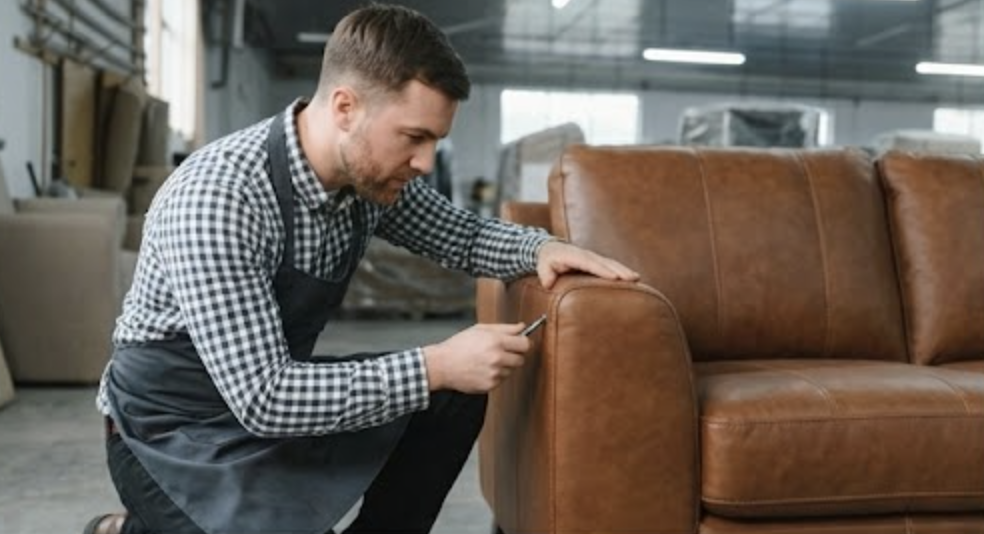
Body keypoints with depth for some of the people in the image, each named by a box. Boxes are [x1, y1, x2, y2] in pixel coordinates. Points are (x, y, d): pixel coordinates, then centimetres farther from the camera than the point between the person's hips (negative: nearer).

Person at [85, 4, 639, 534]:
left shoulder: (372, 174, -9)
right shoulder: (215, 200, -31)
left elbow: (464, 235, 9)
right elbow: (263, 399, -33)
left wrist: (539, 247, -12)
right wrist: (437, 366, -32)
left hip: (276, 392, 6)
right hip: (177, 434, -6)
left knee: (455, 396, -8)